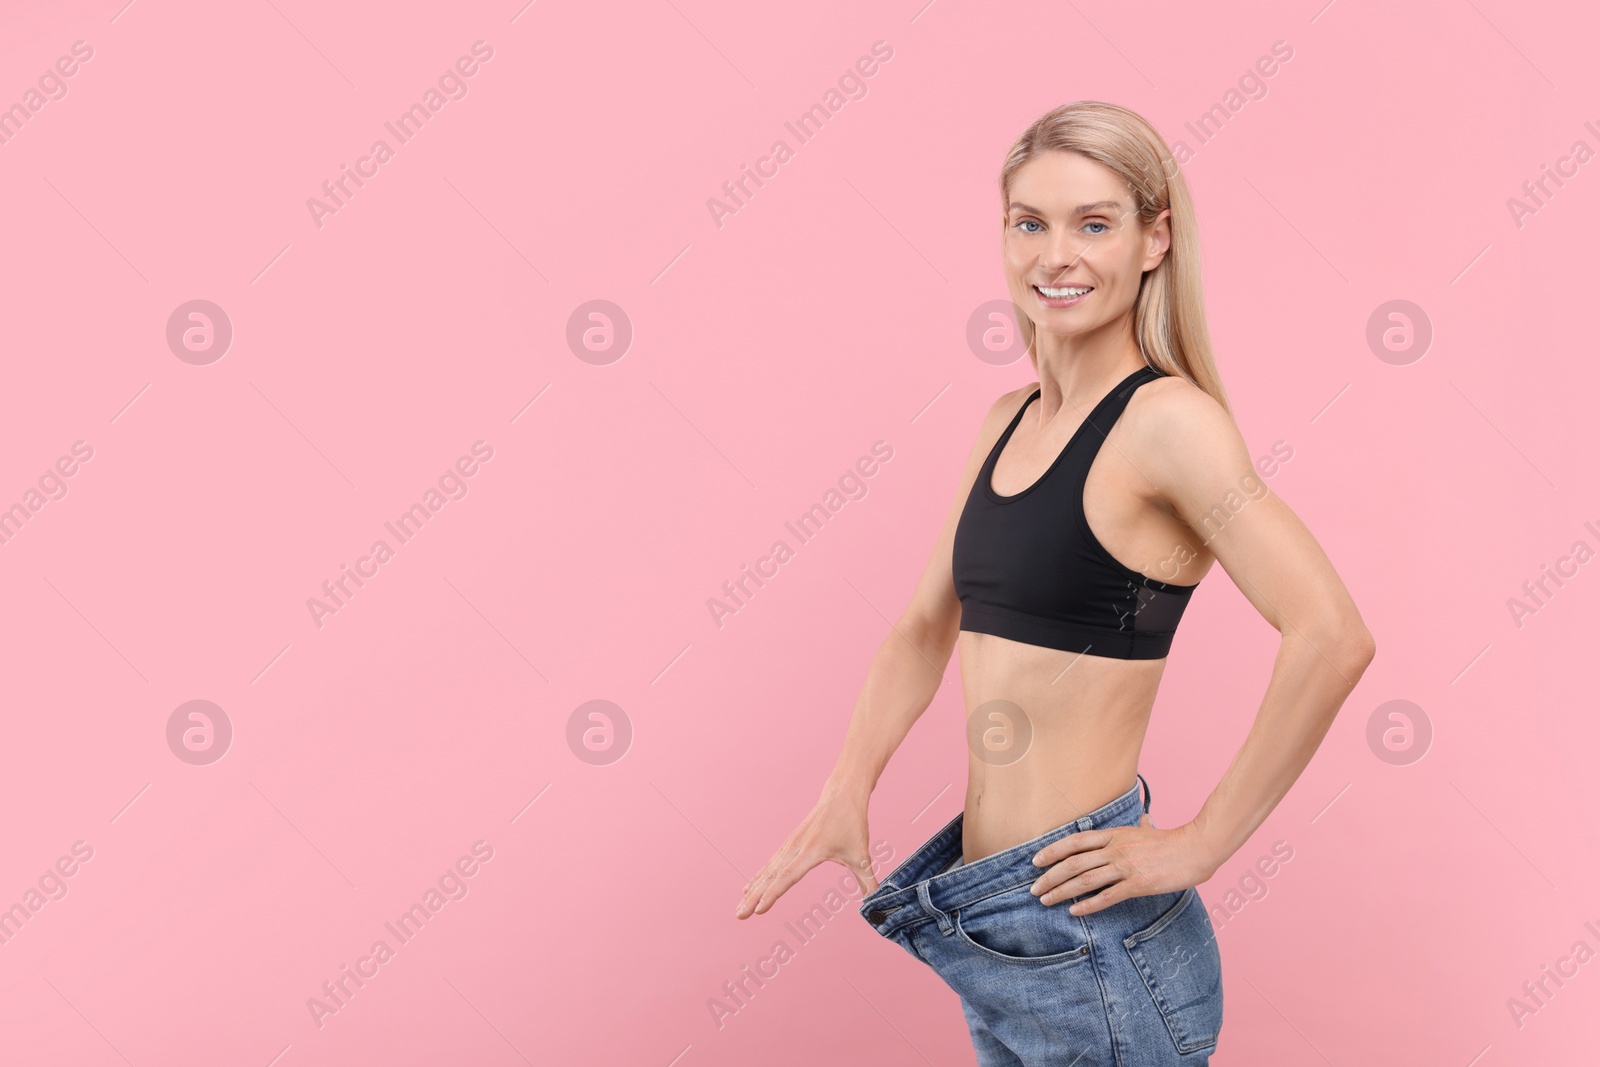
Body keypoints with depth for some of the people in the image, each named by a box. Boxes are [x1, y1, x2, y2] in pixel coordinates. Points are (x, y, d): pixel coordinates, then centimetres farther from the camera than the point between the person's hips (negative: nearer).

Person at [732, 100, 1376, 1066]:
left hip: (1086, 936, -7)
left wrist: (1202, 843, -19)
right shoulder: (1008, 422, 9)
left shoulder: (1167, 418, -15)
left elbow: (1332, 636, -25)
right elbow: (926, 630, 17)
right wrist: (847, 794, 4)